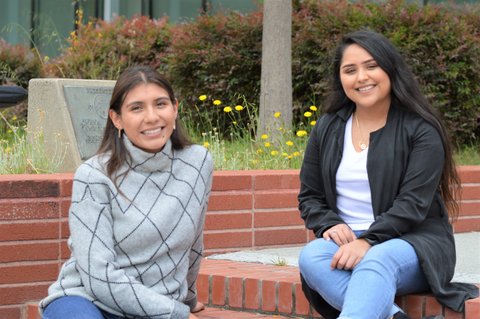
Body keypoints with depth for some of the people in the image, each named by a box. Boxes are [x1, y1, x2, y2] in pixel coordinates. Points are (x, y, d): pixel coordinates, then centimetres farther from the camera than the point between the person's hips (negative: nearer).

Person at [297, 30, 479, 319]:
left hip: (412, 242, -4)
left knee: (376, 262, -39)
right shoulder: (327, 129, 13)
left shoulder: (420, 130, -3)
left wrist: (368, 241, -24)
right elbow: (310, 197, 16)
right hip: (346, 241, 4)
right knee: (311, 256, -31)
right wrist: (330, 225, -6)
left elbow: (413, 203, -11)